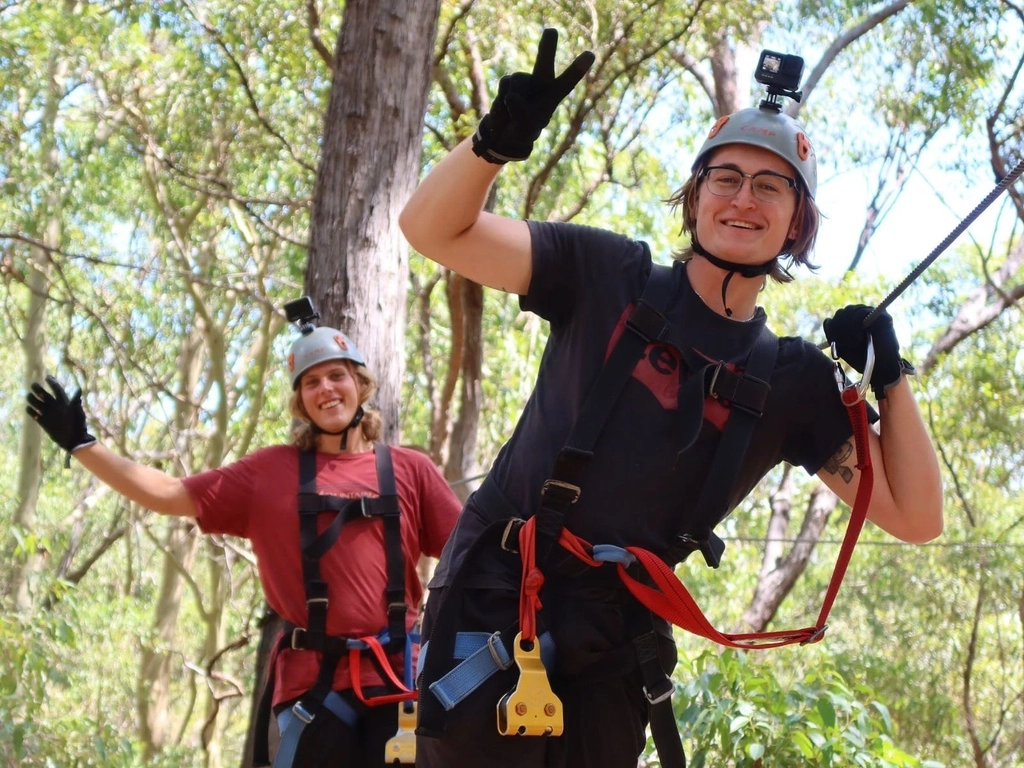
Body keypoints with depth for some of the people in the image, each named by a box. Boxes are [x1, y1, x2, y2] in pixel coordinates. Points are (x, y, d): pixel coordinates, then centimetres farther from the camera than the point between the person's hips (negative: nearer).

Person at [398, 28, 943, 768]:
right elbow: (434, 230, -7)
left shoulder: (794, 381, 5)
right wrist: (497, 140, -26)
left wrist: (889, 376, -8)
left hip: (618, 639, 3)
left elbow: (915, 518, 3)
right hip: (497, 598, -3)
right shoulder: (611, 276, -2)